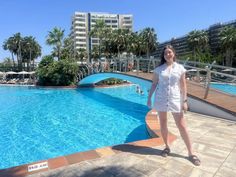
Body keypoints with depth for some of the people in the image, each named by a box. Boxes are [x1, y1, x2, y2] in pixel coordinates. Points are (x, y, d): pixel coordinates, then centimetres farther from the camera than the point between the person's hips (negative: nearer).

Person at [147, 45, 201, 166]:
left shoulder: (180, 68, 1)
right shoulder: (159, 69, 2)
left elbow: (183, 85, 1)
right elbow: (154, 84, 6)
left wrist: (184, 100, -4)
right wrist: (149, 98, 4)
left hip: (175, 99, -1)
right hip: (160, 99, 1)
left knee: (182, 126, 1)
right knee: (163, 124, 10)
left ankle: (191, 153, 15)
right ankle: (167, 147, 29)